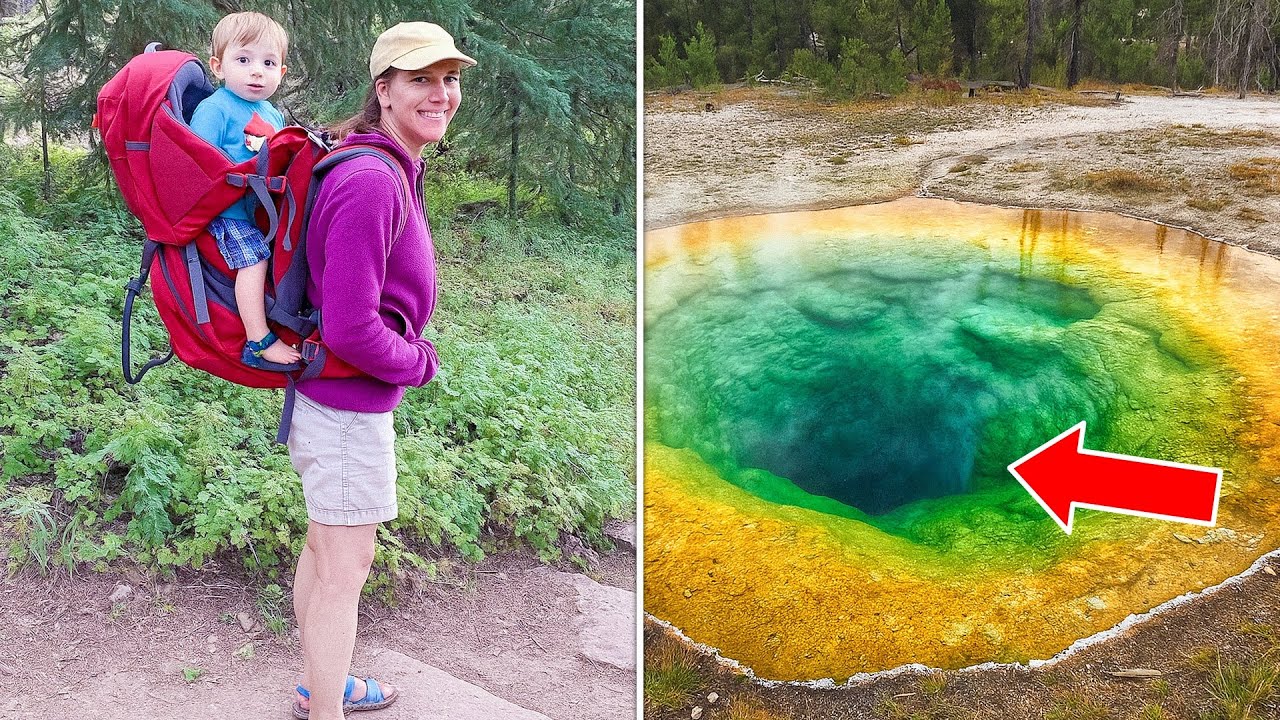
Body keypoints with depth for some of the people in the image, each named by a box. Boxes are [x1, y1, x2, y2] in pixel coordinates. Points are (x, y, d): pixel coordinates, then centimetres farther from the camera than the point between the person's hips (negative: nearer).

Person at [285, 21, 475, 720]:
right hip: (351, 405, -10)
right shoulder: (372, 183, -26)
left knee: (324, 544, 24)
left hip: (327, 395, 10)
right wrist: (420, 362, -12)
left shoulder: (388, 169, 5)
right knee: (345, 568, 3)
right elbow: (350, 329, -28)